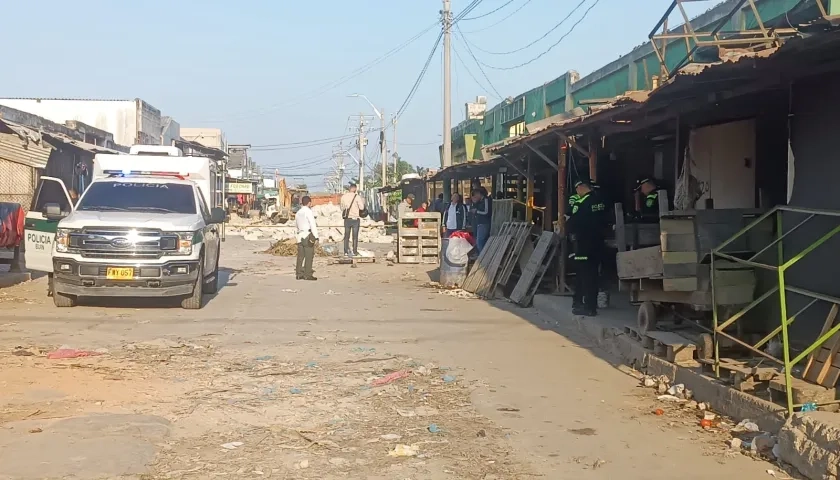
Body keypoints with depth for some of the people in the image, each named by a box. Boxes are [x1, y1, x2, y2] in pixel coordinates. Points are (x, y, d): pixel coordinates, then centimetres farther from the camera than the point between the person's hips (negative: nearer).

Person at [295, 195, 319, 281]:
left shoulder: (298, 213, 14)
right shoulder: (308, 211, -9)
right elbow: (313, 225, -14)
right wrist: (316, 237, -15)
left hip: (300, 236, 7)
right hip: (308, 235, -7)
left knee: (300, 256, 9)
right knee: (309, 256, -4)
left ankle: (298, 274, 9)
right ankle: (307, 275, -5)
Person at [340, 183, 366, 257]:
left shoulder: (343, 196, 1)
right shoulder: (357, 196, -10)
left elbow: (342, 208, 9)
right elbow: (361, 207, -12)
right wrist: (362, 202, 6)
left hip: (347, 219, 3)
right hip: (355, 219, -3)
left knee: (346, 235, 11)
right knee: (355, 236, 3)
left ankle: (346, 251, 10)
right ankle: (354, 252, 0)